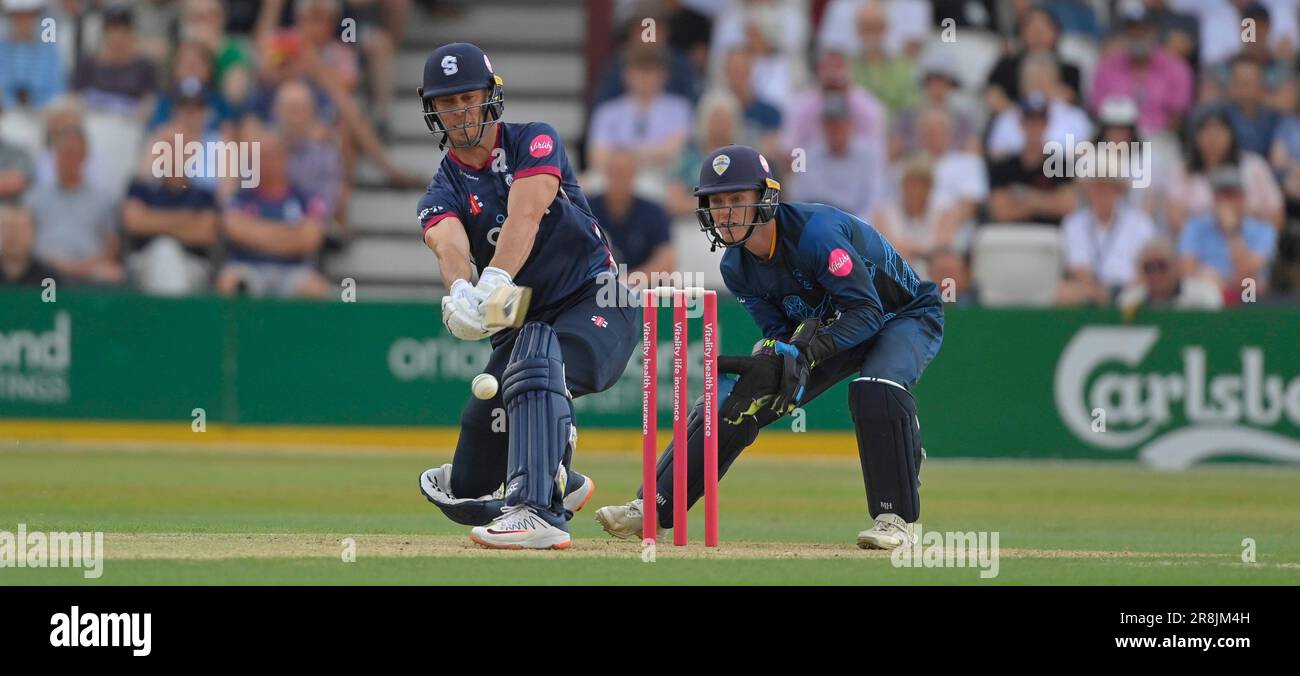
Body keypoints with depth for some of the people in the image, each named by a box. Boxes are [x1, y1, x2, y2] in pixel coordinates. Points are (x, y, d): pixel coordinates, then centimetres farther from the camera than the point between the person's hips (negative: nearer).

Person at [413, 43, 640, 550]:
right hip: (520, 324, 5)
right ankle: (561, 485, 35)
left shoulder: (534, 142, -5)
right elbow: (449, 246, -23)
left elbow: (526, 213, -25)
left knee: (536, 361, -41)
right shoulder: (442, 194, 2)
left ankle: (539, 511, -51)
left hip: (596, 304, -5)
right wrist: (460, 291, -47)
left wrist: (495, 280, -43)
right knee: (466, 496, 3)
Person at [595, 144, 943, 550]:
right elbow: (779, 332, -7)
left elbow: (867, 310, -34)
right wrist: (774, 358, -31)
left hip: (905, 315, -7)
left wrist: (806, 351, -45)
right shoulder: (737, 268, -10)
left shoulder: (816, 232, -33)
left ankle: (897, 518, -26)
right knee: (739, 400, -5)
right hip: (829, 326, 7)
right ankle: (653, 508, -2)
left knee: (875, 390, -38)